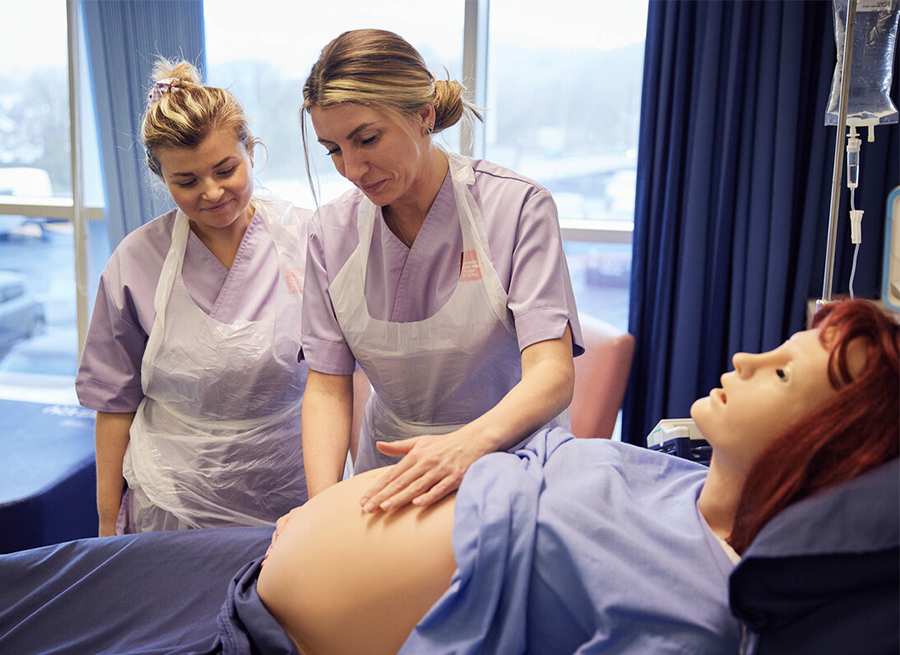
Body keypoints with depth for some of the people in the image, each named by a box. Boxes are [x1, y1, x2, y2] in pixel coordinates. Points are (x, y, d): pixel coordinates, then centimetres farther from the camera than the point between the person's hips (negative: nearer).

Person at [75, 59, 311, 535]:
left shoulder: (308, 240, -7)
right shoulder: (135, 262, -5)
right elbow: (117, 401, 2)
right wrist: (108, 522, 5)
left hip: (294, 498, 0)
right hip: (172, 509, 0)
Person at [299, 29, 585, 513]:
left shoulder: (517, 207, -13)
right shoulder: (332, 232, -3)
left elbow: (552, 372, -21)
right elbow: (326, 387, -4)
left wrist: (470, 441, -41)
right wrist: (324, 507, -21)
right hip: (391, 468, 3)